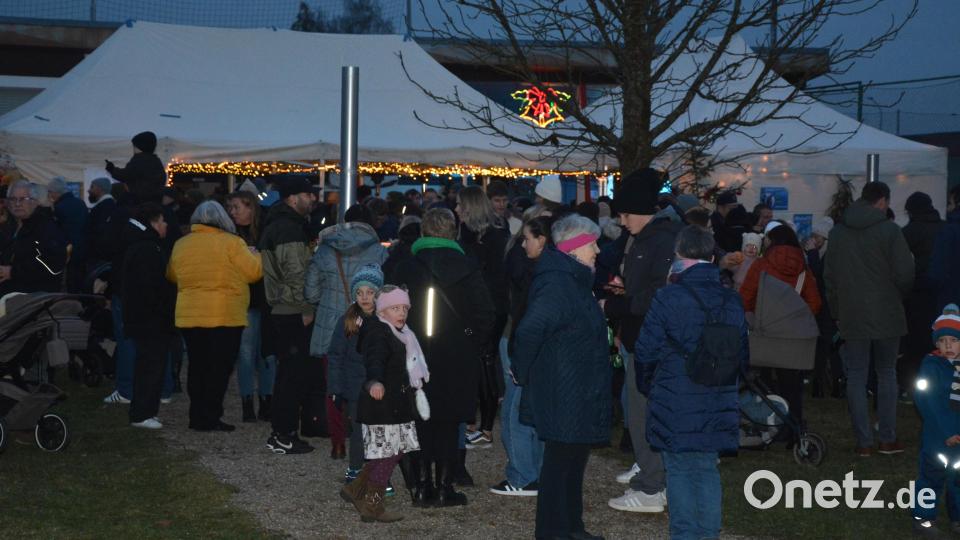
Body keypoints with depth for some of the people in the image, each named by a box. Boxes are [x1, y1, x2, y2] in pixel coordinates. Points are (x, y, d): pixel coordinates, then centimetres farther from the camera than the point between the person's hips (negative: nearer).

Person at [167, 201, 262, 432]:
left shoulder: (181, 244, 7)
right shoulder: (231, 243, -9)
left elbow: (172, 276, 17)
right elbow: (254, 272, -8)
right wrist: (254, 254, 11)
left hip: (189, 316, 5)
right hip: (225, 317, -5)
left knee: (197, 367, 13)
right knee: (219, 369, 1)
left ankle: (197, 416, 15)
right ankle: (210, 418, -1)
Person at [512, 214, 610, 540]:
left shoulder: (575, 282, 12)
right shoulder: (557, 285, -22)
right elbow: (529, 331, -31)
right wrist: (523, 372, -19)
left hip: (581, 395, 10)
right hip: (563, 396, -10)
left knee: (575, 460, 18)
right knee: (560, 461, -1)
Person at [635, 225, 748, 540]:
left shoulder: (669, 298, -12)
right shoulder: (732, 302, 4)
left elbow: (646, 351, -8)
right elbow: (743, 357, 10)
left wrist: (646, 385, 10)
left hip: (675, 405, -4)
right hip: (718, 407, 4)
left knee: (680, 470, 5)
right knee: (707, 470, 13)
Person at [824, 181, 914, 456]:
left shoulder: (837, 232, 4)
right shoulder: (889, 230, -9)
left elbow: (829, 277, 7)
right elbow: (905, 274, -11)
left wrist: (837, 312, 14)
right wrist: (897, 297, 9)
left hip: (851, 317, 2)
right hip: (886, 316, -2)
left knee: (856, 377, 5)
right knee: (887, 374, 10)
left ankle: (864, 441, 3)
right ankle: (888, 439, 10)